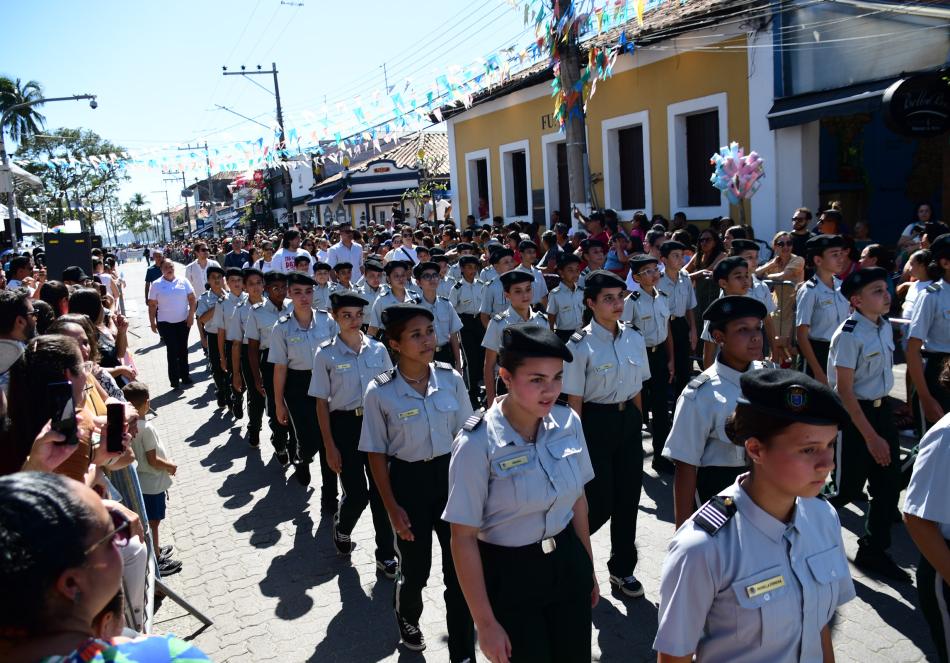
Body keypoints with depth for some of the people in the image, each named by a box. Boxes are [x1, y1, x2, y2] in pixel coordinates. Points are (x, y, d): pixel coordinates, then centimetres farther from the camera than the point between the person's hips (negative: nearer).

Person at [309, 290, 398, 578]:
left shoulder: (378, 349, 1)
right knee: (356, 493, 0)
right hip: (345, 425, -2)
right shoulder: (325, 354, -6)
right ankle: (341, 528, 36)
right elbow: (322, 403, -3)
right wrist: (330, 446, -5)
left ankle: (386, 554, 20)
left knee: (380, 489, 3)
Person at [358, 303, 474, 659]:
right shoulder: (380, 392, -14)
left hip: (451, 474, 2)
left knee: (460, 567, 4)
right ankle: (407, 619, 49)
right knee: (415, 567, 15)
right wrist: (392, 508, -9)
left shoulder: (451, 379, -7)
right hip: (409, 480, -2)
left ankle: (463, 652, 23)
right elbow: (376, 454, -7)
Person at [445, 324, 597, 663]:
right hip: (509, 575, -4)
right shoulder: (478, 444, -23)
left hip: (568, 564, 4)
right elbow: (464, 538, -16)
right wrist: (486, 623, -13)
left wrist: (588, 568, 14)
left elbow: (577, 499, 6)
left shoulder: (568, 423, -8)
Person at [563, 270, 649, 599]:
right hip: (596, 421, -5)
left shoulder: (634, 338, 2)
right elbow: (574, 401, -11)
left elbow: (638, 388, 11)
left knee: (628, 497, 12)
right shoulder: (580, 345, -14)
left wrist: (638, 423, 11)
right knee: (600, 504, -1)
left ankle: (622, 568, 31)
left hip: (629, 420, 5)